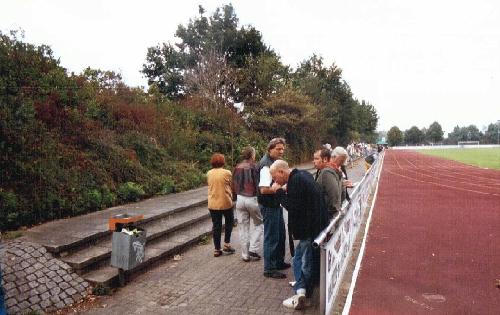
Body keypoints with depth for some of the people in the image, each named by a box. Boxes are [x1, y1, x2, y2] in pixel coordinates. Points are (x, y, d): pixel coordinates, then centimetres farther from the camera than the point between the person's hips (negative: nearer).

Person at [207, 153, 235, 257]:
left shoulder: (209, 173, 0)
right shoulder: (227, 173, -10)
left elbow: (210, 186, 5)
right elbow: (231, 187, -1)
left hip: (213, 203, 3)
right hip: (225, 202, -3)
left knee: (216, 225, 10)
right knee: (229, 222, 19)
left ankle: (217, 249, 14)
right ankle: (227, 244, 16)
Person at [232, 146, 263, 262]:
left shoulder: (237, 168, 4)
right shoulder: (254, 167, -10)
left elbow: (234, 185, 10)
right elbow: (258, 184, -10)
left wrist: (235, 197, 20)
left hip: (240, 199, 4)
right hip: (253, 199, -4)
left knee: (243, 227, 11)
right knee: (258, 224, 15)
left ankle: (245, 254, 16)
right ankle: (253, 249, 5)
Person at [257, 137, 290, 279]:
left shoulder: (274, 161, 10)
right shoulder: (266, 165, -22)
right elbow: (264, 189, -29)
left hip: (276, 204, 10)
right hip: (269, 206, -10)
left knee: (281, 233, 20)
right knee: (271, 237, -1)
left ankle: (279, 262, 36)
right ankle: (269, 269, 11)